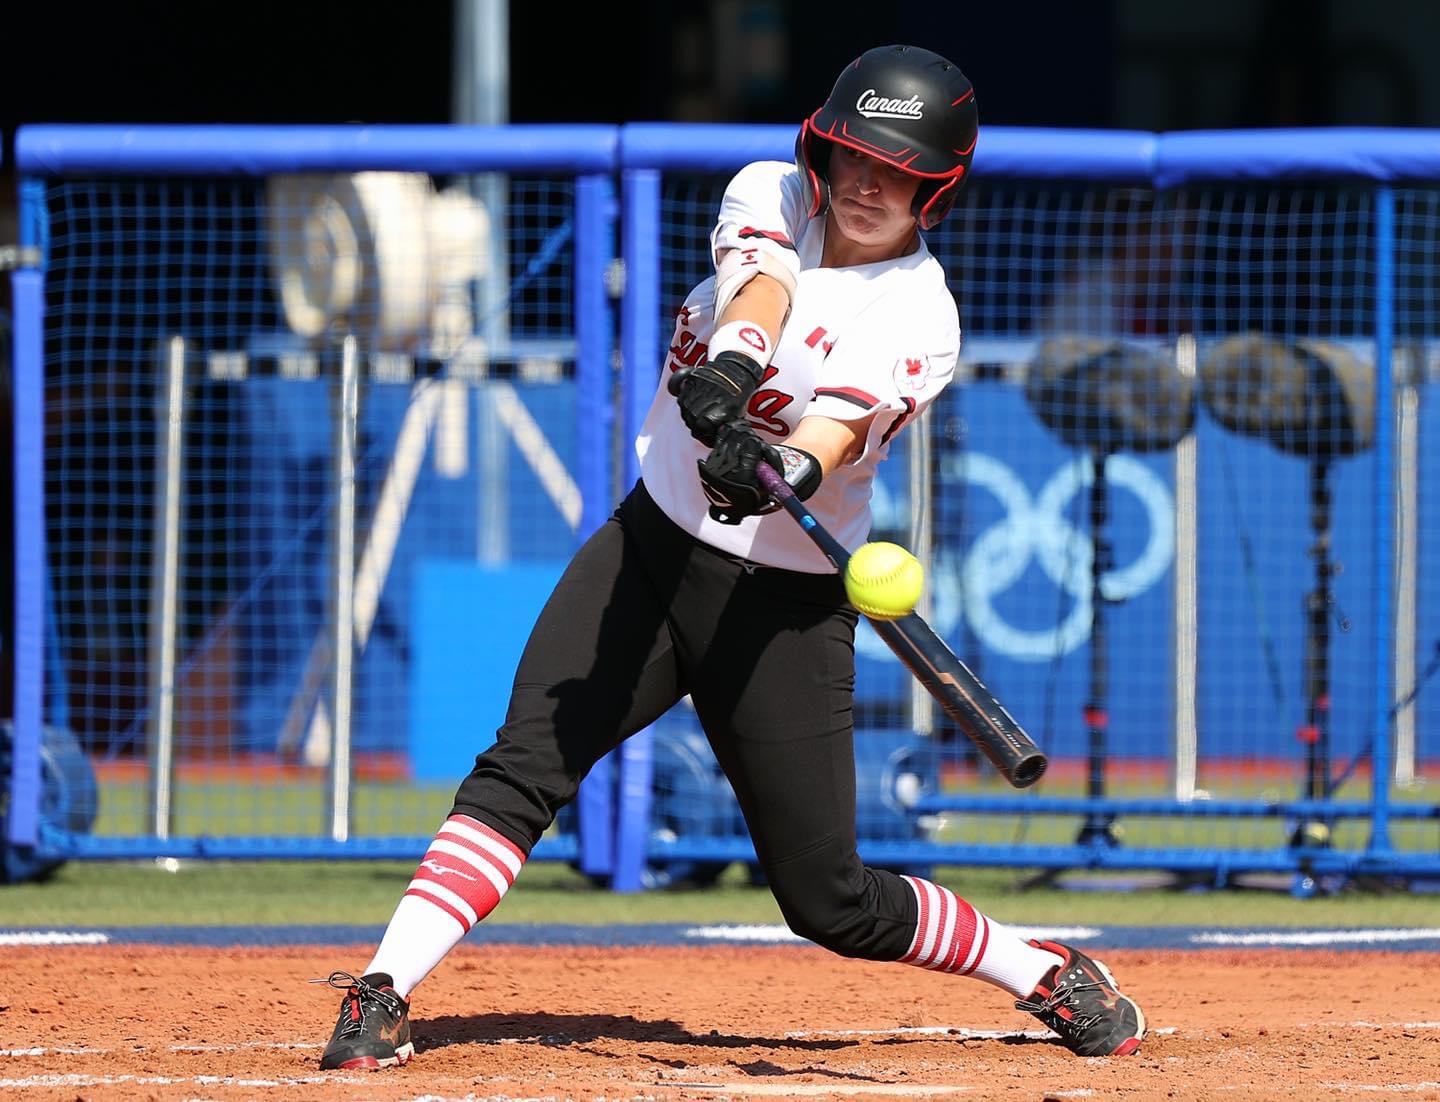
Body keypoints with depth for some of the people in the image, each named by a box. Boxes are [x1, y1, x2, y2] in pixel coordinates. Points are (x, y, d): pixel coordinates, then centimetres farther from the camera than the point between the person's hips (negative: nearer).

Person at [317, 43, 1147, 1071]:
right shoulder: (772, 195, 1)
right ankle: (384, 995, -21)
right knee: (521, 767, -17)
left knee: (829, 900, -1)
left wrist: (779, 470, -52)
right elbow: (762, 284, -22)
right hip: (653, 546, 3)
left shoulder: (918, 319, -11)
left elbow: (836, 429, -28)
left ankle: (1051, 975, 20)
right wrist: (733, 362, -44)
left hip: (784, 603, -3)